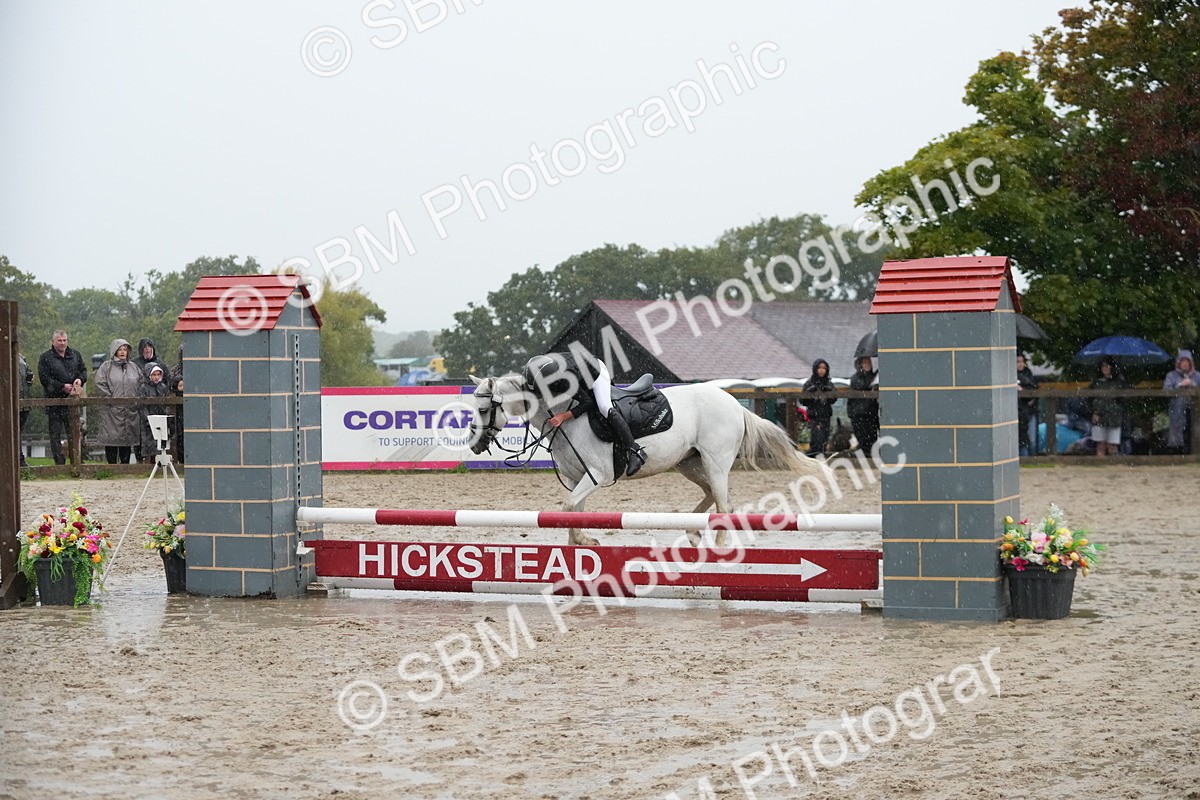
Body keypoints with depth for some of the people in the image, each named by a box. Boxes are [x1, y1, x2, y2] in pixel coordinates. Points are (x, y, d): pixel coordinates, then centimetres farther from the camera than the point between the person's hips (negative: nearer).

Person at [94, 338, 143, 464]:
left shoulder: (133, 367, 14)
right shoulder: (106, 367, 0)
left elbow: (141, 382, 20)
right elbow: (100, 385, -7)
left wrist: (137, 399, 8)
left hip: (130, 410, 4)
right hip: (112, 410, -4)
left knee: (128, 437, 6)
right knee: (112, 438, -5)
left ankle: (125, 463, 13)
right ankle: (112, 464, 0)